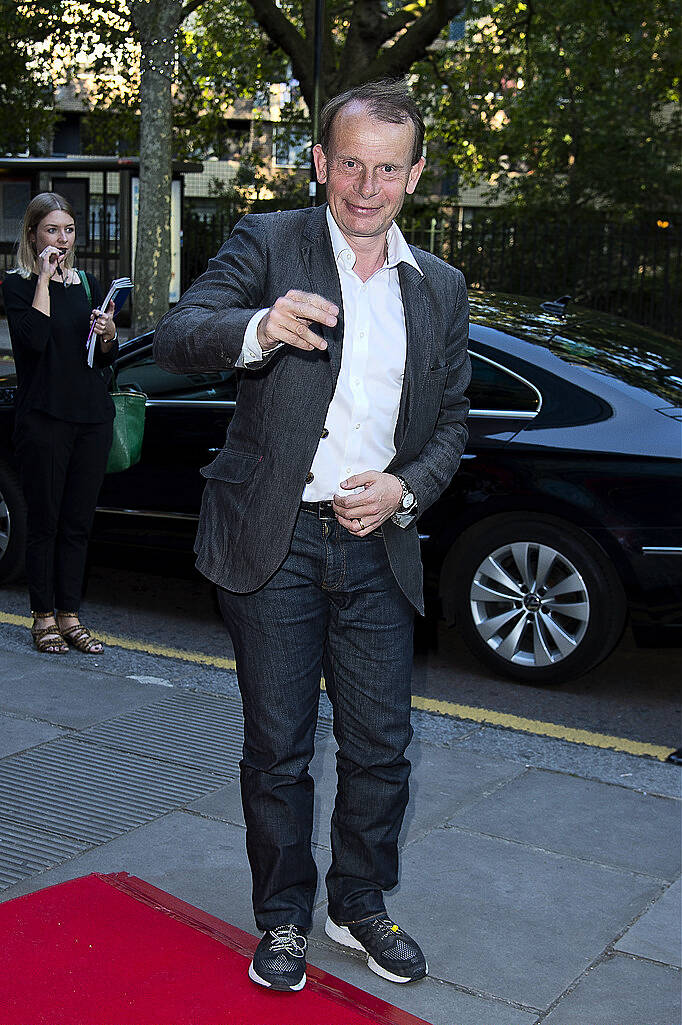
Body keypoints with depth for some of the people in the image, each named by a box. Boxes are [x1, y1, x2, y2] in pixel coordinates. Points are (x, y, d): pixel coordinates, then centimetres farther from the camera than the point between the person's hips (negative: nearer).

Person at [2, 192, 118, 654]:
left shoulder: (88, 284, 15)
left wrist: (109, 333, -6)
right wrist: (43, 277, -14)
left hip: (93, 417, 5)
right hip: (44, 418, -5)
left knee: (79, 522, 7)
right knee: (44, 520, 1)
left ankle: (70, 615, 15)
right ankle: (44, 617, 11)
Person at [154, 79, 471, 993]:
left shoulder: (440, 288, 11)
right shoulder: (267, 244, -1)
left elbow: (450, 421, 15)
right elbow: (175, 339, -14)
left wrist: (408, 488, -5)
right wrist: (259, 328, -35)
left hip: (377, 544, 3)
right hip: (274, 541, -3)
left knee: (382, 747, 10)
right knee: (277, 749, 8)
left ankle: (360, 906, 32)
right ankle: (282, 919, 28)